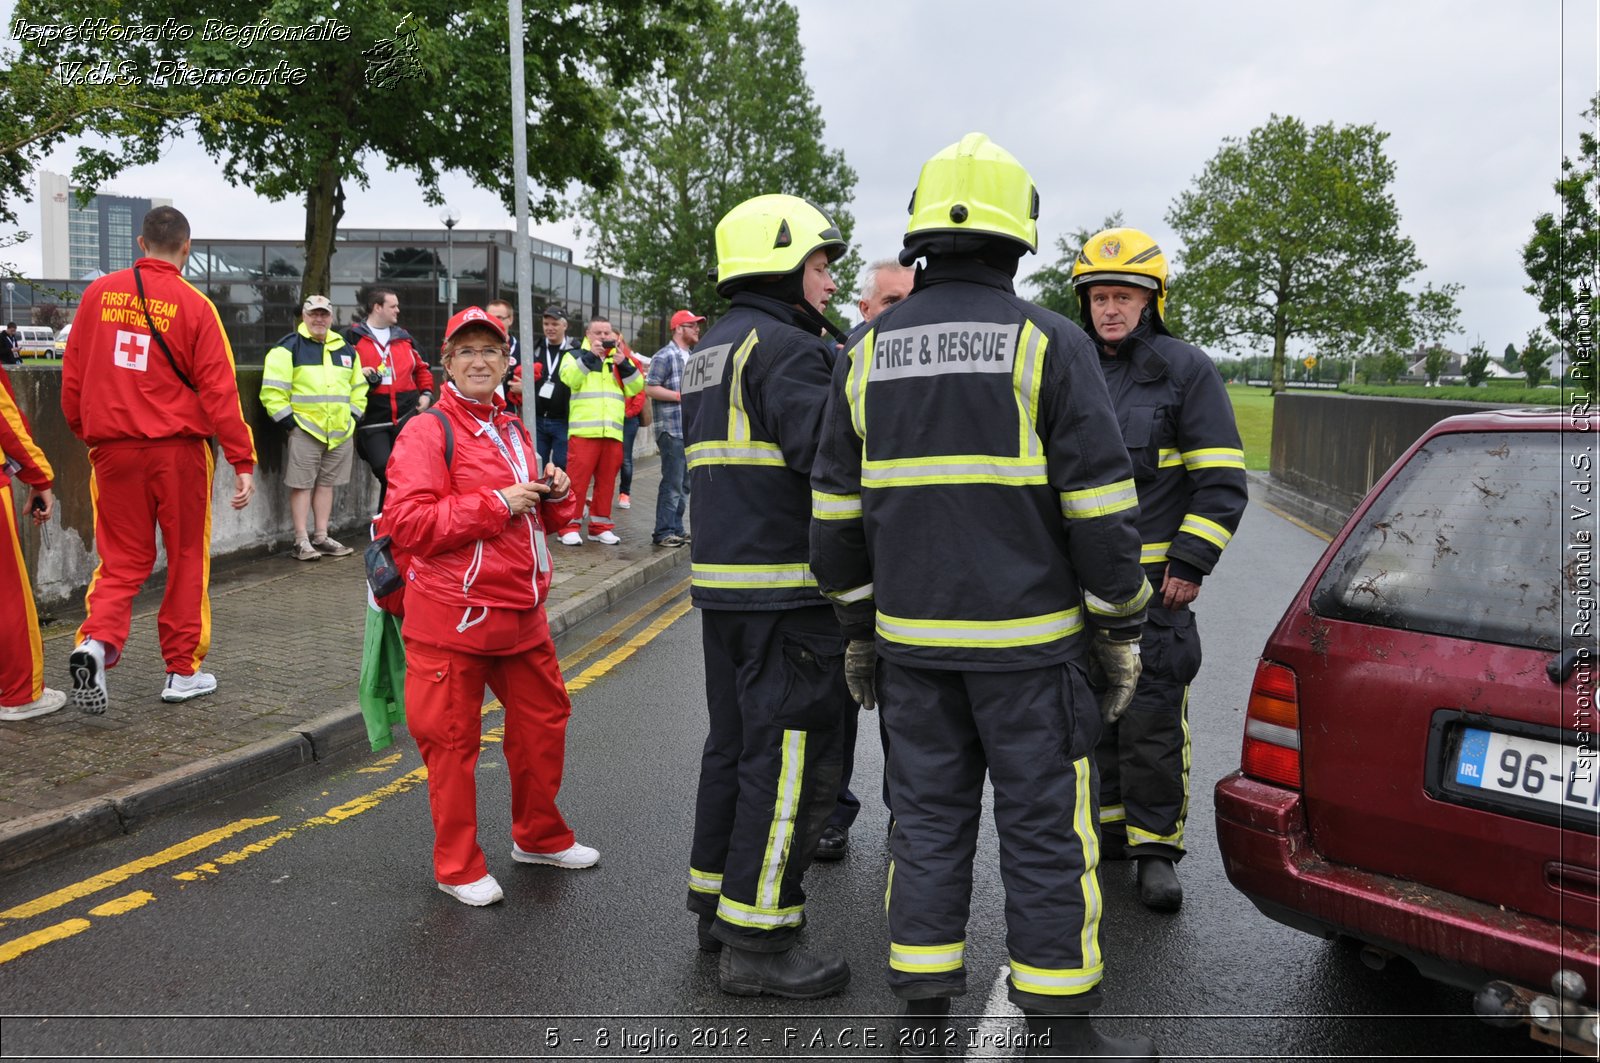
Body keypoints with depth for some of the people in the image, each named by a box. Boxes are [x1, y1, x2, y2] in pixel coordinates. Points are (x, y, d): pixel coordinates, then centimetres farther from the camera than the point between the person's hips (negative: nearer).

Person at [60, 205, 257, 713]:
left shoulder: (99, 292, 4)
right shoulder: (194, 305, -7)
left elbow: (72, 372, 9)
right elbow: (218, 388, -9)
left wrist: (83, 430, 23)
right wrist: (243, 461, -6)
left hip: (113, 447, 3)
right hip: (178, 448, -3)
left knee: (122, 558, 12)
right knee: (187, 558, 9)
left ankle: (96, 640, -11)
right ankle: (182, 671, 16)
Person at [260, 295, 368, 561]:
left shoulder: (346, 350, 14)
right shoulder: (288, 348, -4)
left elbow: (358, 389, 22)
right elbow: (272, 391, -9)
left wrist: (352, 416, 11)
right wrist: (289, 422, -11)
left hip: (340, 432, 5)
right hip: (304, 429, -5)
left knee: (326, 484, 12)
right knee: (301, 485, -1)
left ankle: (321, 538, 20)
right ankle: (302, 542, 4)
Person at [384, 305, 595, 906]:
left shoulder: (513, 431, 15)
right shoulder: (427, 432, -9)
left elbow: (540, 517, 25)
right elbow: (407, 523, -20)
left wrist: (557, 494, 2)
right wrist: (496, 504, -20)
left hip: (520, 610, 8)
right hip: (451, 616, -7)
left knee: (543, 720, 17)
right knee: (453, 741, 3)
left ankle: (538, 836, 36)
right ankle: (458, 868, 19)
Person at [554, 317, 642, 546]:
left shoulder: (619, 358, 20)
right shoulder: (575, 355, 10)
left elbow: (636, 388, 7)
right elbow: (569, 378, -11)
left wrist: (624, 364, -7)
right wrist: (590, 355, -15)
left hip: (613, 431, 4)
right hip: (583, 430, -4)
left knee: (606, 479, 7)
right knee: (577, 478, -8)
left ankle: (600, 525, 15)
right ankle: (570, 525, -3)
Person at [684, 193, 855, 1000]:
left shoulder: (709, 351, 18)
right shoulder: (786, 347, -13)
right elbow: (829, 451, -24)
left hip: (721, 581, 10)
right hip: (787, 592, -10)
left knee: (735, 745, 18)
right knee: (789, 760, -3)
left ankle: (718, 902, 29)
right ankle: (756, 942, 4)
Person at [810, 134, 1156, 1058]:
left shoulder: (868, 352, 5)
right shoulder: (1049, 343, -8)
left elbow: (838, 508, 8)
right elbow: (1101, 505, -9)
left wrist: (859, 628, 17)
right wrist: (1122, 629, 1)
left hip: (913, 635, 4)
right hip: (1027, 638, -4)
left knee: (929, 821, 13)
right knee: (1048, 832, 6)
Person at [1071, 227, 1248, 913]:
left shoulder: (1187, 372, -2)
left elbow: (1221, 483, -4)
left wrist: (1189, 565, -11)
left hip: (1152, 579, -5)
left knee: (1151, 716, -4)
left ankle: (1156, 846, 9)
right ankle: (1108, 827, 27)